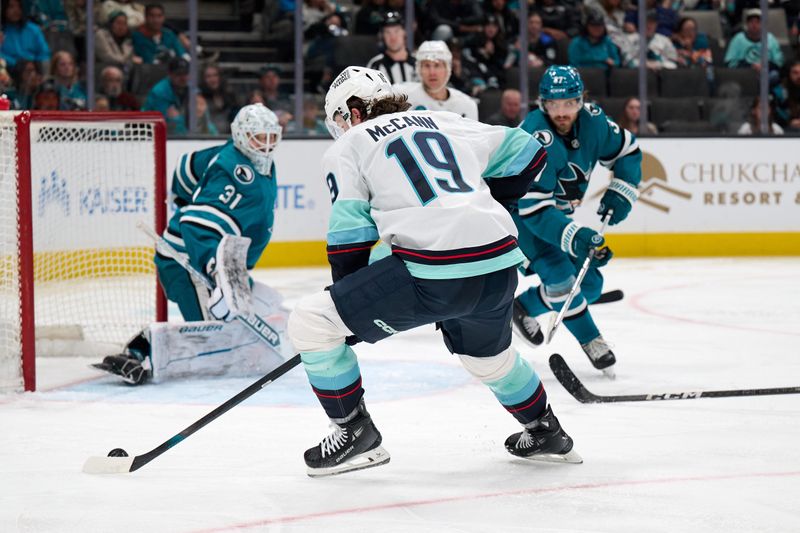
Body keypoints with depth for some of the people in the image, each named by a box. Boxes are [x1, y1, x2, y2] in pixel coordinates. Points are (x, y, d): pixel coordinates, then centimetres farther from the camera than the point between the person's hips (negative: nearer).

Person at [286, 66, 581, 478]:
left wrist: (348, 313, 14)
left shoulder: (349, 145, 11)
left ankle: (355, 432, 9)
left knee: (309, 321, 4)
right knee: (487, 354, 37)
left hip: (433, 275, -7)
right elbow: (527, 153, 27)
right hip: (499, 267, 7)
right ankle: (545, 432, 48)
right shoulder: (447, 123, 23)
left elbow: (349, 237, 4)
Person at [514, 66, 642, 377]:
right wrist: (573, 236, -47)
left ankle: (523, 307, 24)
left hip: (558, 212, 7)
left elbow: (627, 151, 5)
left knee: (590, 284, 6)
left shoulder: (592, 121, -13)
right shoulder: (535, 139, -34)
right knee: (559, 275, -23)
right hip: (517, 212, -7)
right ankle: (591, 341, -5)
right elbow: (534, 208, -37)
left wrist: (620, 193, -10)